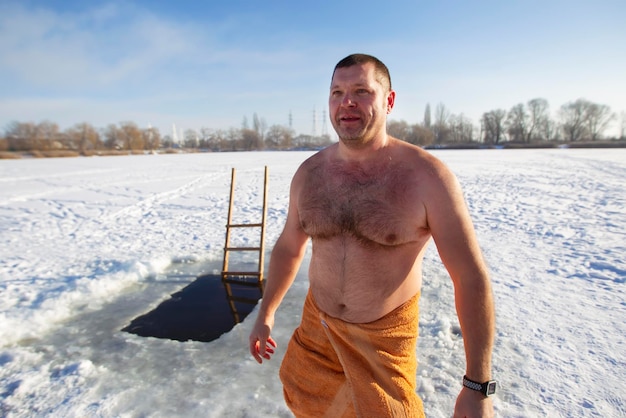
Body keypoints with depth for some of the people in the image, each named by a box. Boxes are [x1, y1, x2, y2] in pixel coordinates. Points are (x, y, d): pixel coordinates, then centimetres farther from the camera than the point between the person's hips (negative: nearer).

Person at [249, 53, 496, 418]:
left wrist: (477, 386, -14)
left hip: (385, 337, -4)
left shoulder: (428, 176, -19)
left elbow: (472, 277, -16)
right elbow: (289, 247, 6)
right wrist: (266, 314, 12)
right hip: (316, 326, 5)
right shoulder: (309, 173, -6)